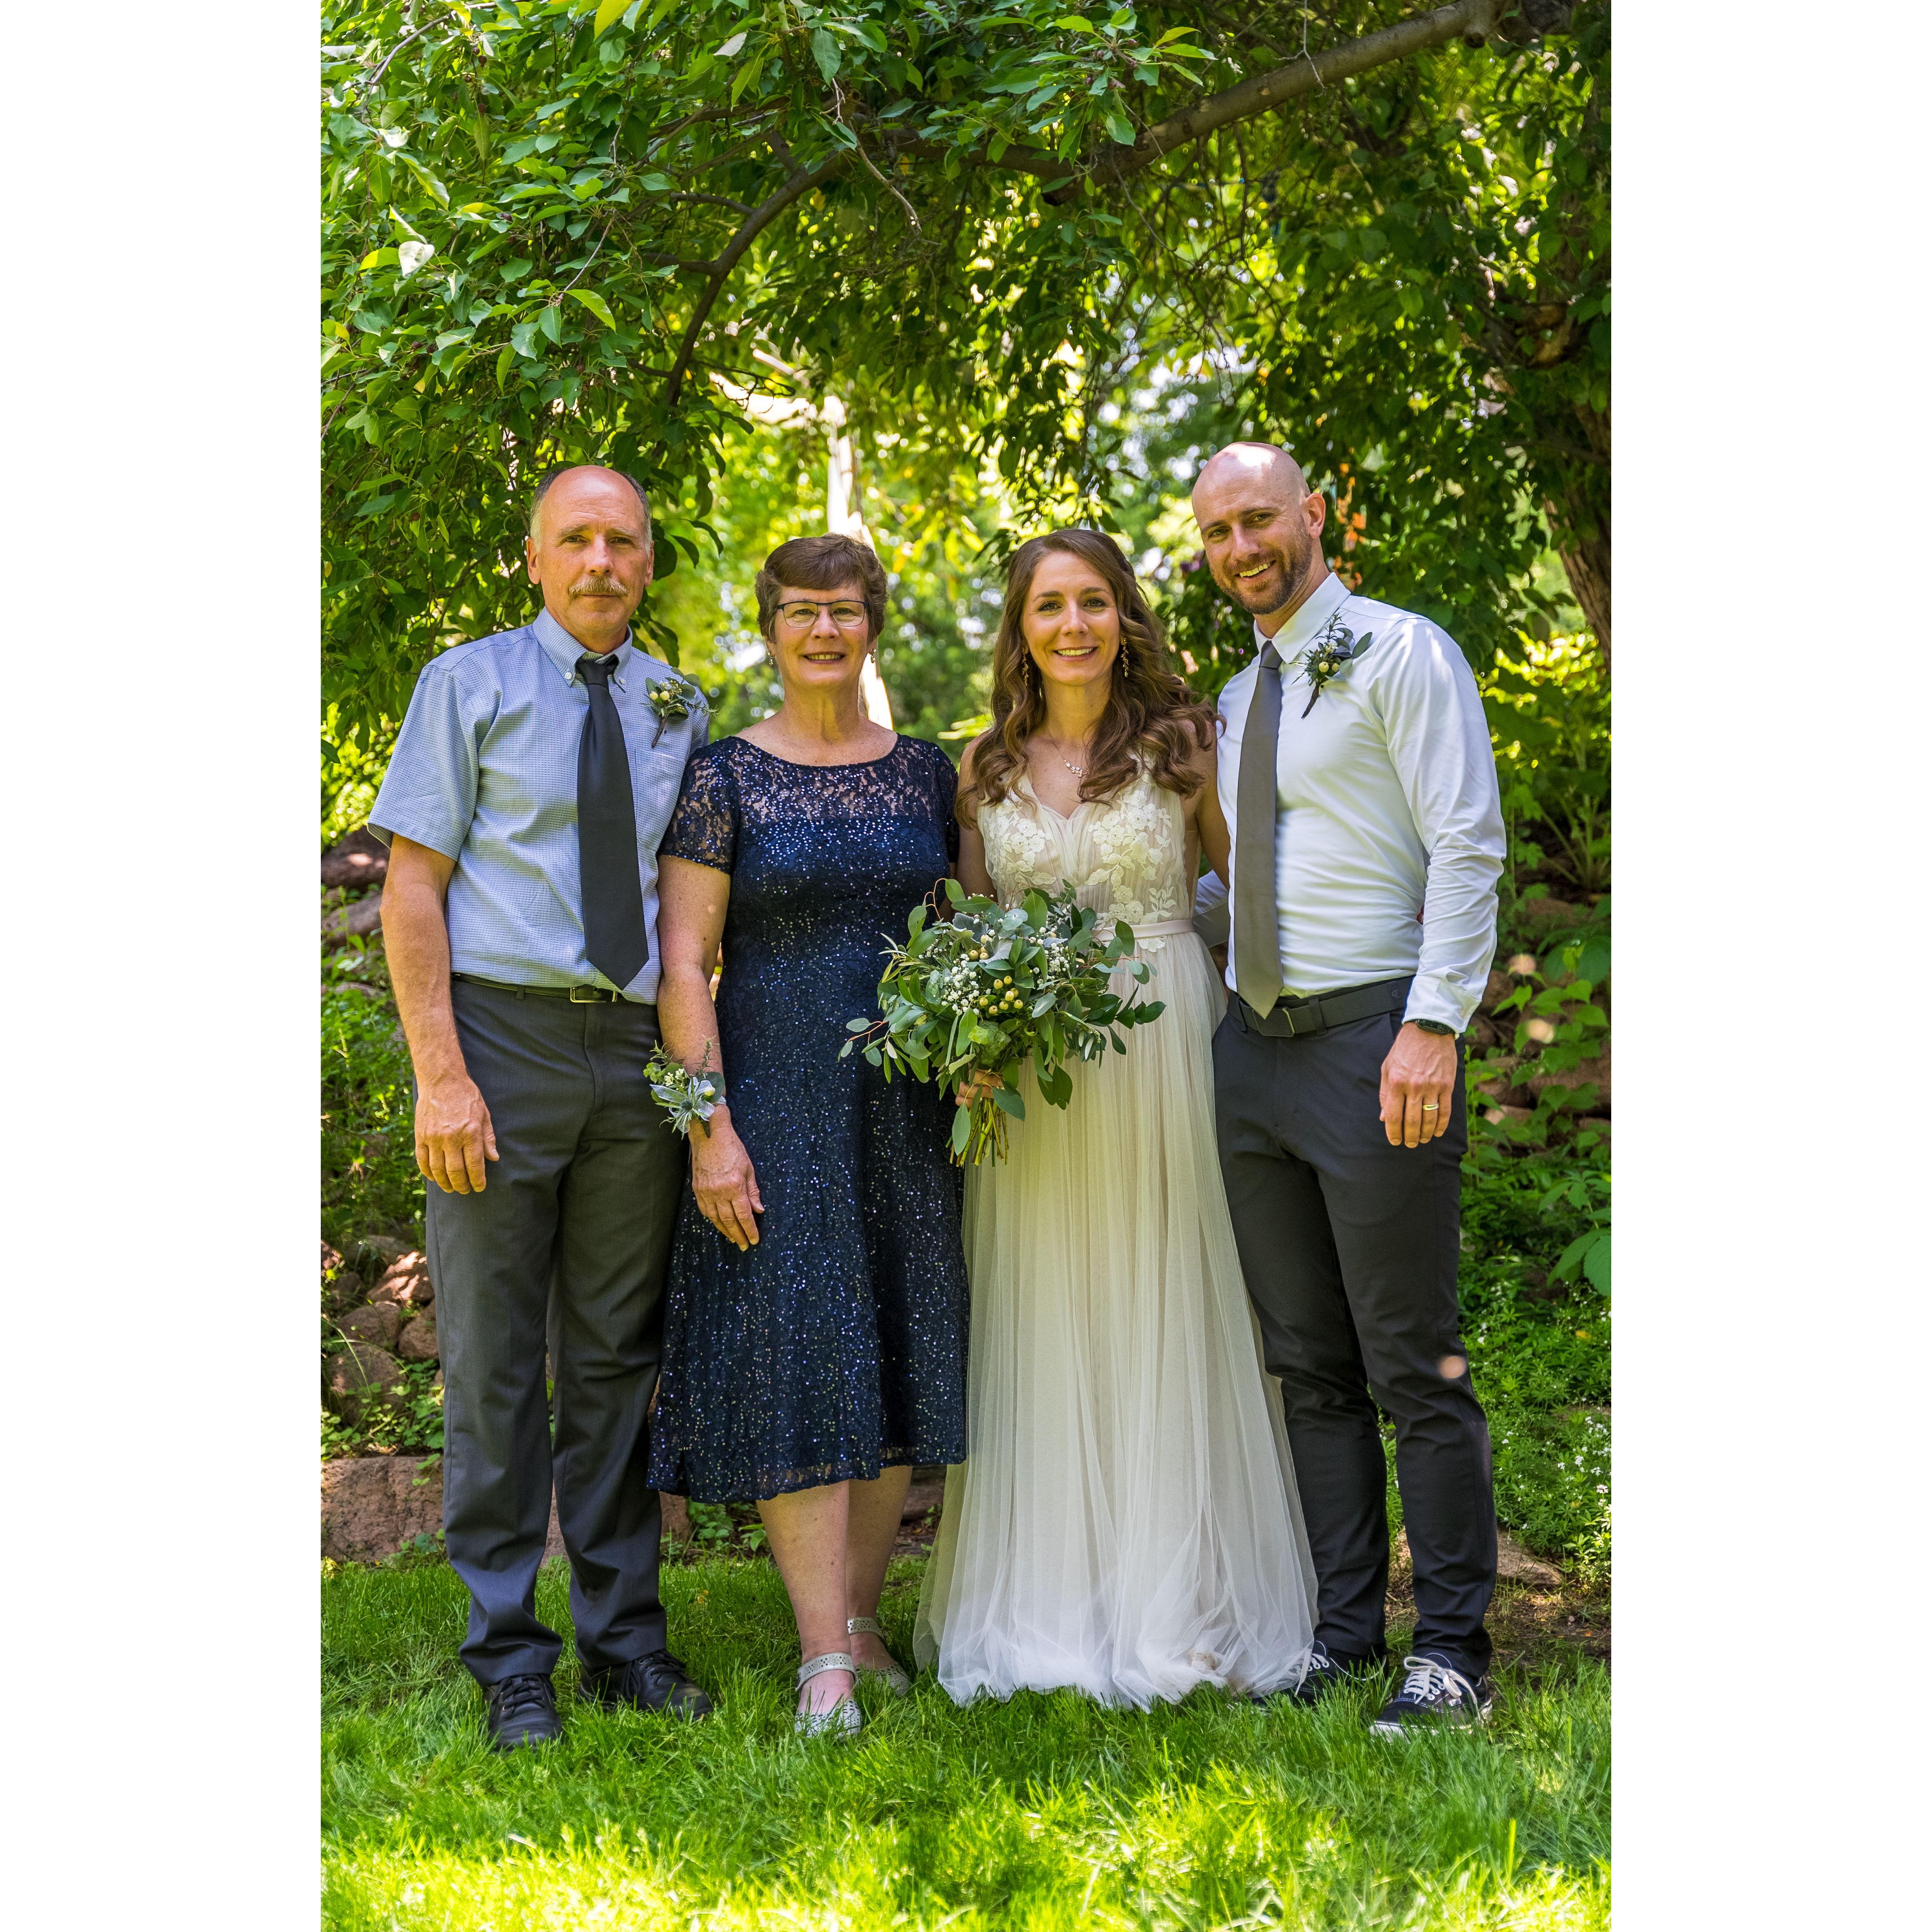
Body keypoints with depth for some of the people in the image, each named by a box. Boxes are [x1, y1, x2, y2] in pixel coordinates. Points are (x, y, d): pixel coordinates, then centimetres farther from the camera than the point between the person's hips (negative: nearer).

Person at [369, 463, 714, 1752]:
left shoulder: (680, 711, 12)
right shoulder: (468, 685, 2)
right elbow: (413, 885, -4)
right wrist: (440, 1072, -13)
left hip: (639, 1054, 3)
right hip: (502, 1033, -3)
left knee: (620, 1356, 10)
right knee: (495, 1358, 1)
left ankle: (628, 1643, 18)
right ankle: (511, 1661, 10)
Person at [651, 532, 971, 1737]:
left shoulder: (928, 775, 9)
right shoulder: (726, 778, -1)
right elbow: (684, 963, -6)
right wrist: (710, 1125, -13)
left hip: (907, 1106, 4)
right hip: (778, 1095, -4)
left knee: (900, 1354, 6)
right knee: (796, 1353, -7)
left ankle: (861, 1615, 18)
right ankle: (825, 1658, -6)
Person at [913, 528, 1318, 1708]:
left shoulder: (1187, 742, 2)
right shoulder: (987, 767, 9)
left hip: (1163, 1052, -2)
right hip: (1027, 1072, 2)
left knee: (1163, 1322, 1)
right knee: (1039, 1331, 4)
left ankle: (1170, 1607, 10)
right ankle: (1043, 1608, 12)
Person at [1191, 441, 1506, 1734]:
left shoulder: (1402, 655, -4)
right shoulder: (1236, 701, 19)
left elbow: (1468, 846, -12)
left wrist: (1433, 1023, -21)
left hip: (1372, 1040, -7)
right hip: (1253, 1046, 7)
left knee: (1416, 1368, -3)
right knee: (1310, 1369, 10)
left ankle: (1454, 1652, 4)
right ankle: (1344, 1631, 17)